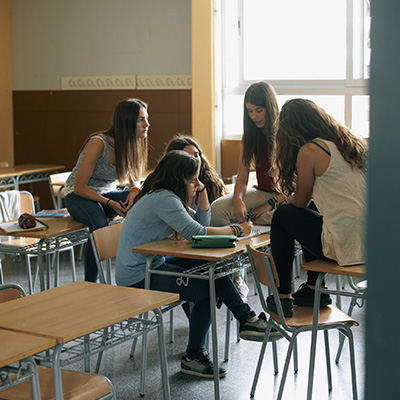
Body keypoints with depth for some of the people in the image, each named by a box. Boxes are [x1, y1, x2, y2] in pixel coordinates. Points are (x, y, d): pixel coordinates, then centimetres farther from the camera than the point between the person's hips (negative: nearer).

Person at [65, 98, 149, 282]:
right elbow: (79, 187, -20)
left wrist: (135, 191, -18)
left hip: (108, 193, 6)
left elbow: (134, 179, 7)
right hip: (79, 196, -5)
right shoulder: (98, 143, -25)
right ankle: (89, 285, -27)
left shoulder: (134, 144, -7)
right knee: (100, 224, -39)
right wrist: (109, 203, -30)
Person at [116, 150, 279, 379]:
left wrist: (202, 190, 4)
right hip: (137, 280, -10)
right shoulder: (163, 199, -19)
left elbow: (201, 221, 16)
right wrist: (236, 230, -17)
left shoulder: (164, 196, 12)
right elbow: (196, 233, -26)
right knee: (209, 288, -14)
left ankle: (247, 319, 2)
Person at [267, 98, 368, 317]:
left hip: (347, 246, -8)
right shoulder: (352, 143, 14)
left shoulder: (309, 151, -8)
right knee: (312, 209, 29)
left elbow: (300, 202, 5)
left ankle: (282, 297, 20)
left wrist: (288, 194, 26)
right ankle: (315, 289, 33)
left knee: (283, 215, 14)